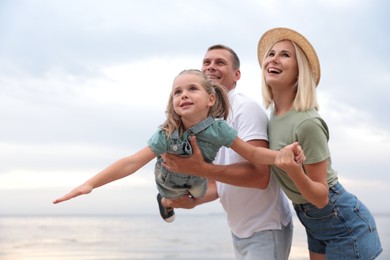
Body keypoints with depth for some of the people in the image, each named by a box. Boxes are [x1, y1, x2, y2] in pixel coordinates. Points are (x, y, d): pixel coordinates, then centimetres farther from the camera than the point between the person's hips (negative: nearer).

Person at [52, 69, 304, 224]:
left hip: (197, 180, 1)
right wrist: (90, 183, -53)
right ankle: (165, 200, 65)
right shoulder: (166, 135, -39)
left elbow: (252, 152, -32)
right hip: (169, 181, -1)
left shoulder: (217, 128, -38)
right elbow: (133, 161, -44)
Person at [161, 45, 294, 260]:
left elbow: (259, 176, -29)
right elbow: (218, 182, 10)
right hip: (238, 230, 8)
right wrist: (192, 201, -9)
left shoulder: (246, 109, -18)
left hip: (265, 229, -8)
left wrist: (201, 169, -36)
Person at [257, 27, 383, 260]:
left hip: (344, 224, -8)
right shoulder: (274, 112, -3)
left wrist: (293, 169, -38)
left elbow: (321, 197, -23)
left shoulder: (307, 122, -27)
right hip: (314, 223, 8)